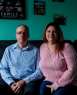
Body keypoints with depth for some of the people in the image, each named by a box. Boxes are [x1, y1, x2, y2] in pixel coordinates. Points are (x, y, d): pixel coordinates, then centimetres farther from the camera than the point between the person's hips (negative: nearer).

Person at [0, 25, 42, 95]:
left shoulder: (35, 50, 5)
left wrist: (24, 81, -13)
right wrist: (11, 83, -11)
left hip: (28, 81, -2)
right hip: (12, 80, 2)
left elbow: (39, 71, 0)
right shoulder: (9, 49, 12)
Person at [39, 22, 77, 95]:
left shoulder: (66, 47, -12)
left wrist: (57, 84, -15)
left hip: (67, 83, -4)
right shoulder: (42, 47, 6)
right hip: (49, 81, 4)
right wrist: (48, 77, 2)